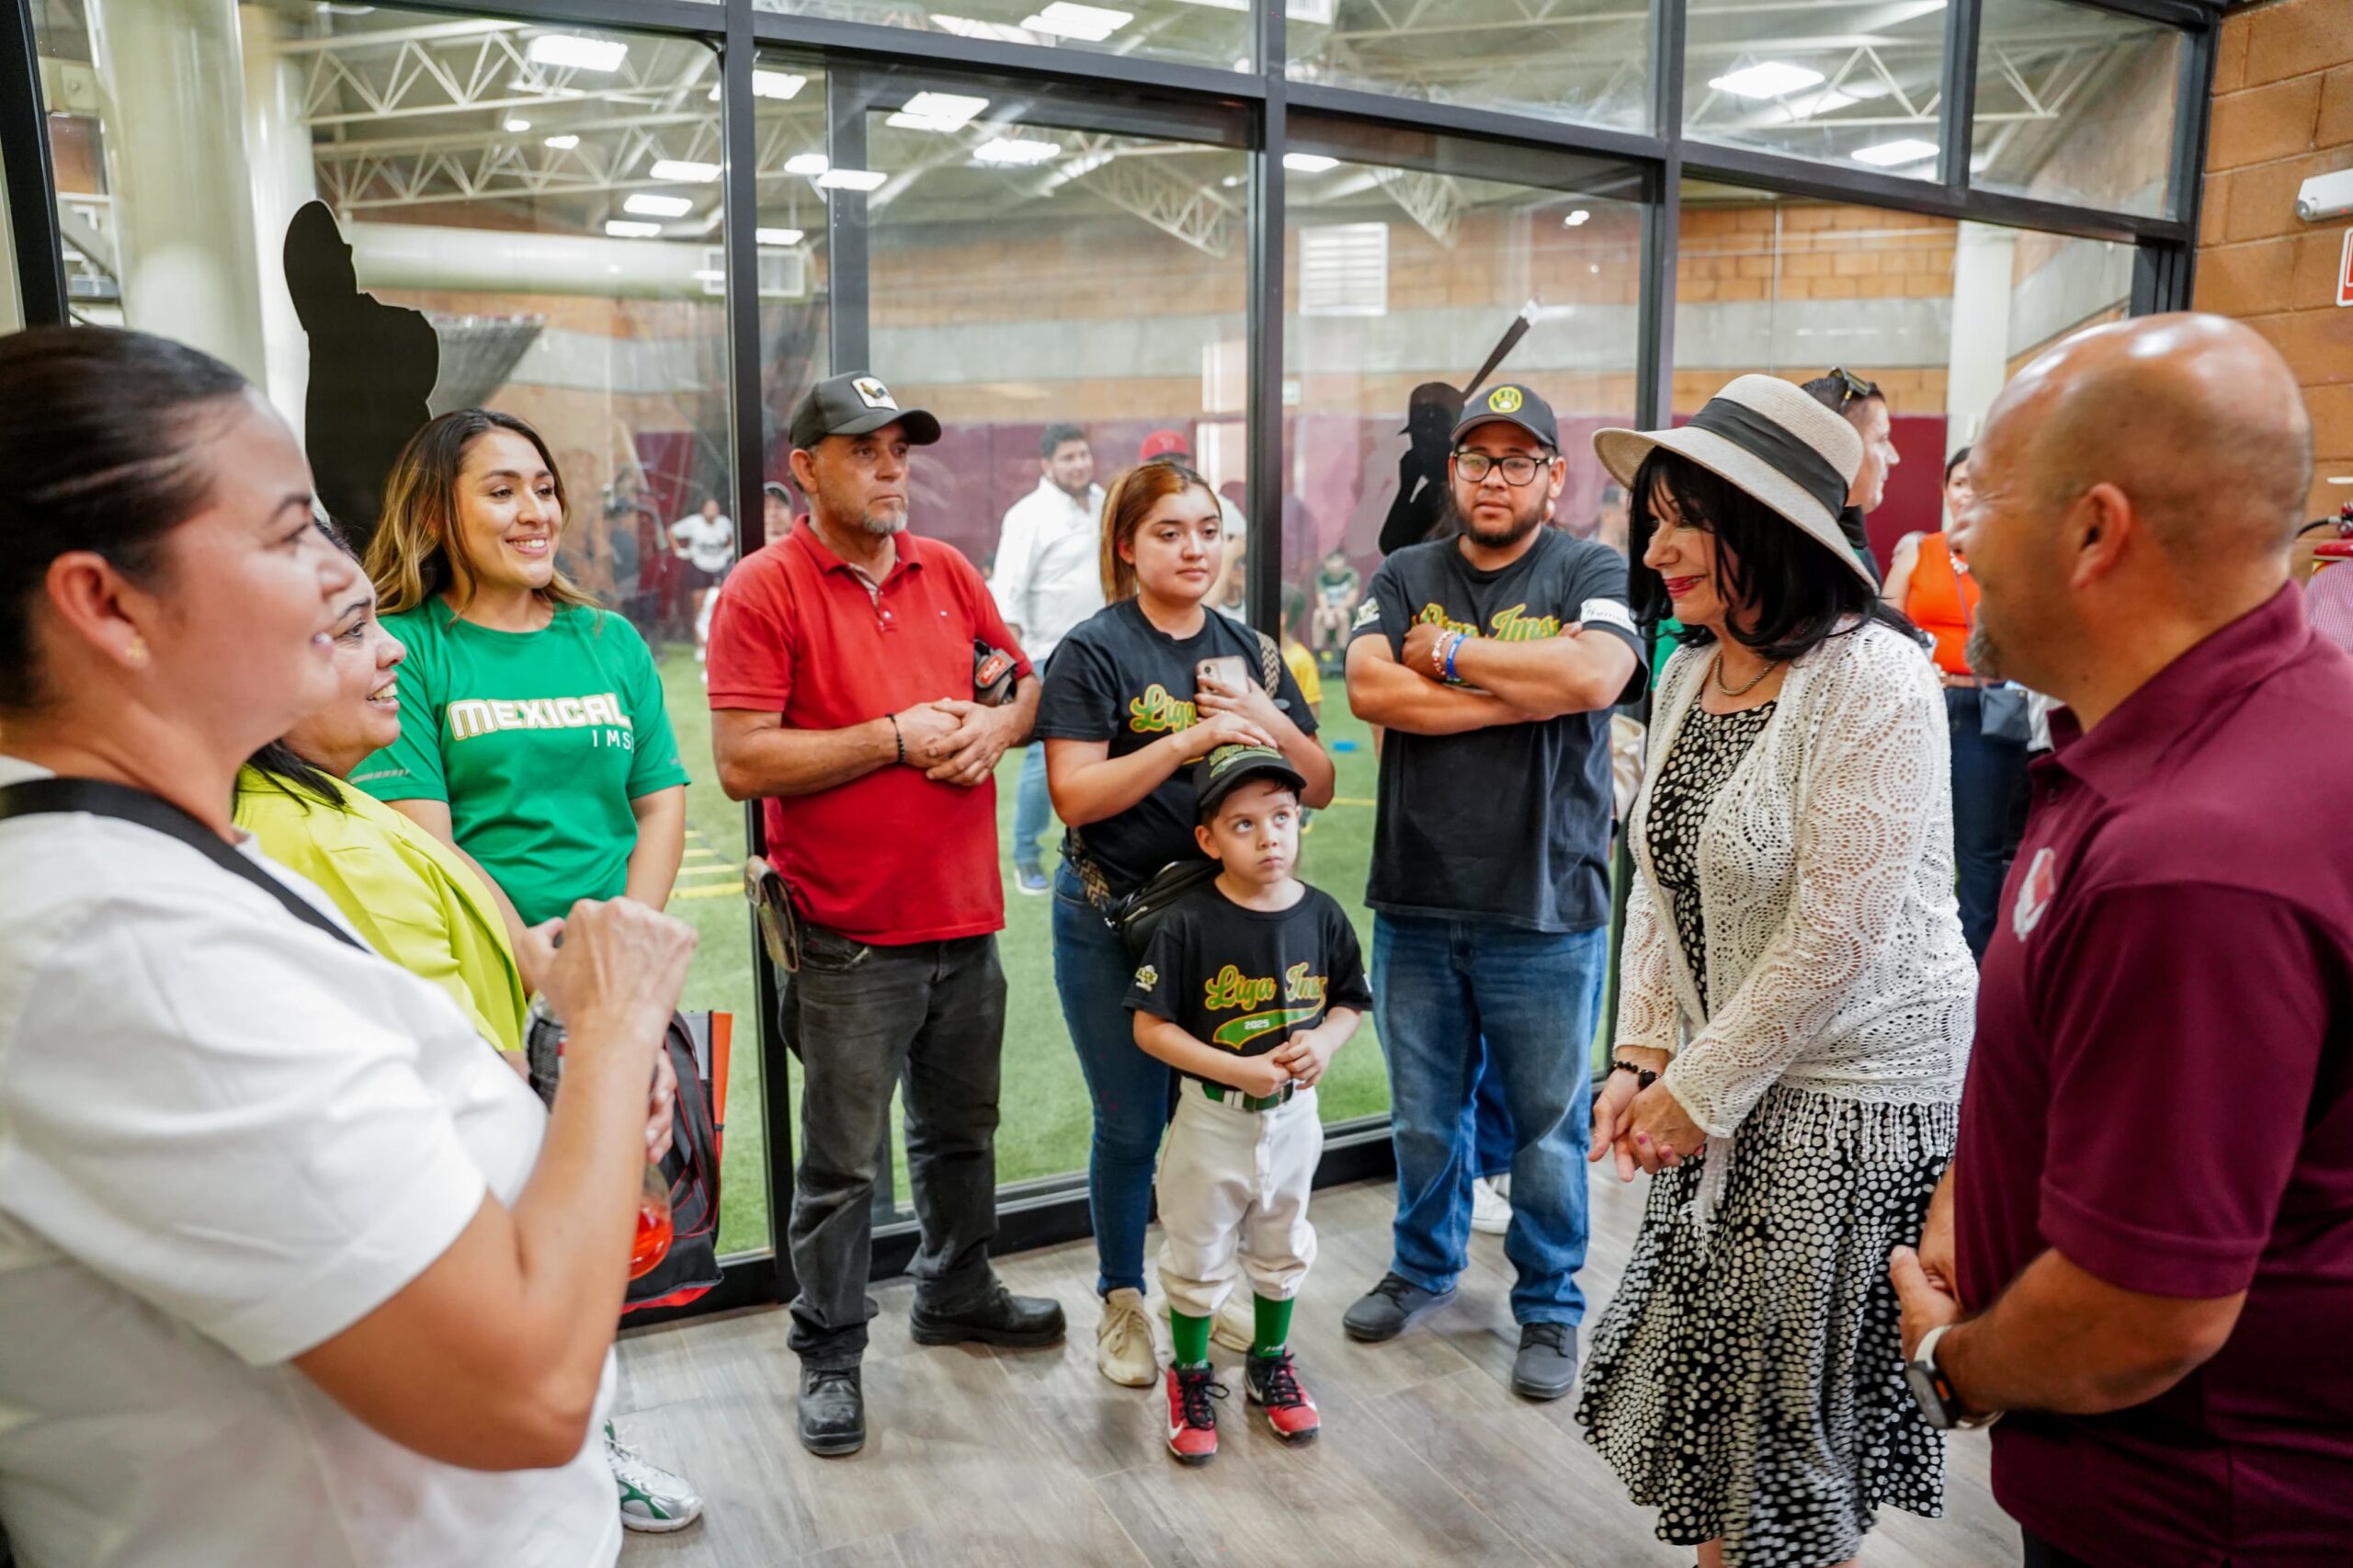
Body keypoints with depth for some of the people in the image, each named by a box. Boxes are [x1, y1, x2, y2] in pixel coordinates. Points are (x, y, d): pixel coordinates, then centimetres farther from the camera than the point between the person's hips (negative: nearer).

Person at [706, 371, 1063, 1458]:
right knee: (842, 1161, 5)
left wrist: (998, 721, -6)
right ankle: (830, 1355, 24)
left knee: (962, 1131, 21)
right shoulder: (765, 590, -10)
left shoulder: (947, 572, 8)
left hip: (966, 918, 6)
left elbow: (1024, 681, 17)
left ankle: (957, 1294, 42)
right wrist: (896, 736, -18)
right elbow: (742, 763, -17)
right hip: (850, 936, -6)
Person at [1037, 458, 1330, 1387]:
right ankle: (1121, 1303, 28)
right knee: (1131, 1125, 6)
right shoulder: (1094, 651, -7)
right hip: (1114, 918, -4)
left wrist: (1273, 727, -12)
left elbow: (1319, 789, 8)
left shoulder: (1249, 649, 7)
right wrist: (1191, 738, -24)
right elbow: (1075, 794, -18)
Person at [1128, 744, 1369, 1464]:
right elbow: (1151, 1027, -17)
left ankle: (1271, 1363, 46)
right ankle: (1191, 1376, 37)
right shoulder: (1189, 924, -20)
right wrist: (1239, 1070, -24)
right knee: (1199, 1259, 14)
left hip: (1294, 1117, 4)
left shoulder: (1320, 915, -9)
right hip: (1211, 1118, -3)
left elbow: (1349, 1001, 4)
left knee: (1282, 1250, 23)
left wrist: (1324, 1041, -18)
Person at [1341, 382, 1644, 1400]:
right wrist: (1528, 690, -14)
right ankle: (1425, 1269, 41)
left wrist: (1451, 650, -11)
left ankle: (1550, 1309, 30)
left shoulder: (1591, 574, 0)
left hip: (1546, 913, -2)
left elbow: (1595, 675, -21)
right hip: (1416, 906, 3)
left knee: (1547, 1127, 10)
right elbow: (1367, 688, -10)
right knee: (1423, 1117, 17)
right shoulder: (1404, 578, 8)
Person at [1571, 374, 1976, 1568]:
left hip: (1853, 1098, -7)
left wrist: (1700, 1090, -15)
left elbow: (1834, 934, -22)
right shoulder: (1690, 674, 4)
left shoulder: (1872, 678, -20)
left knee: (1796, 1403, 9)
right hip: (1726, 1086, 7)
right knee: (1699, 1370, 17)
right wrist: (1642, 1057, 1)